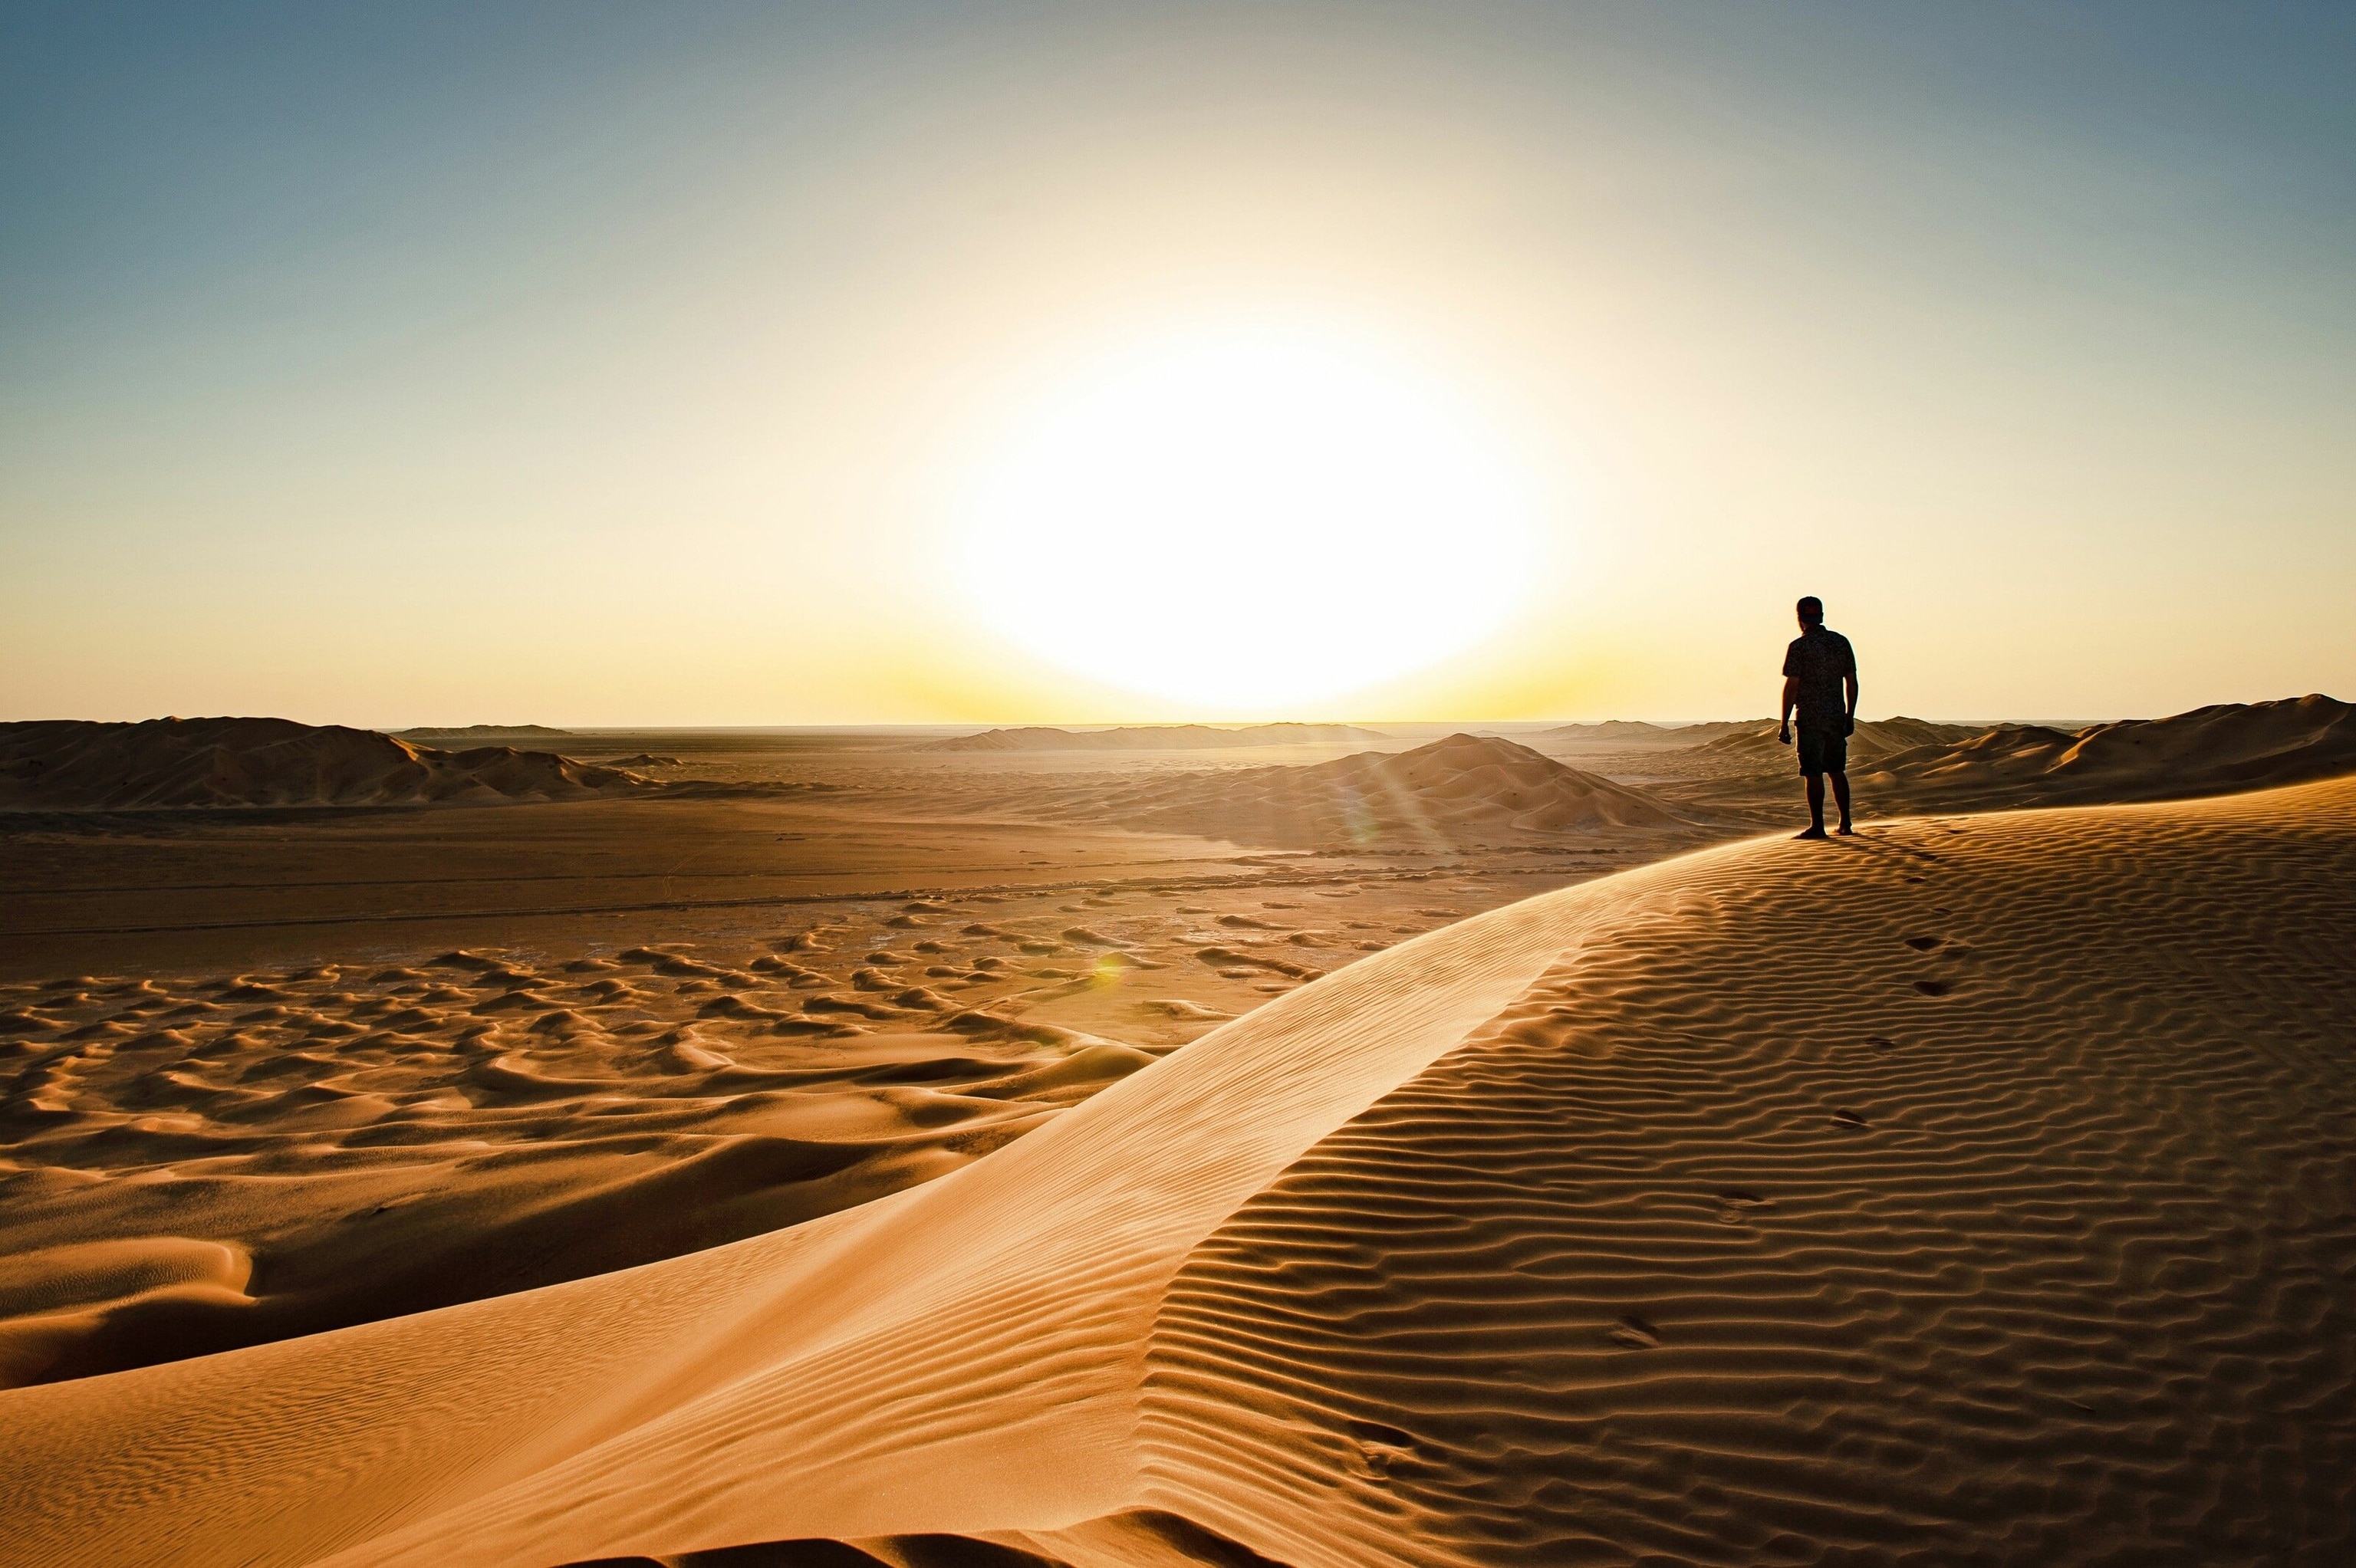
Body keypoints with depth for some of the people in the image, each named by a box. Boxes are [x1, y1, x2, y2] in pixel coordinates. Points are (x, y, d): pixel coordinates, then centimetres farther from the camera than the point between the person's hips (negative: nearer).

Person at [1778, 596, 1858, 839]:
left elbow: (1791, 687, -12)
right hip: (1837, 718, 6)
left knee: (1813, 774, -2)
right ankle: (1845, 823, 20)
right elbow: (1851, 682, 10)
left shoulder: (1799, 646, -10)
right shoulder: (1841, 642, 6)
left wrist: (1783, 723, -8)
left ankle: (1817, 826, -2)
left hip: (1810, 719, -6)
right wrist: (1850, 716, 19)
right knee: (1837, 771, 16)